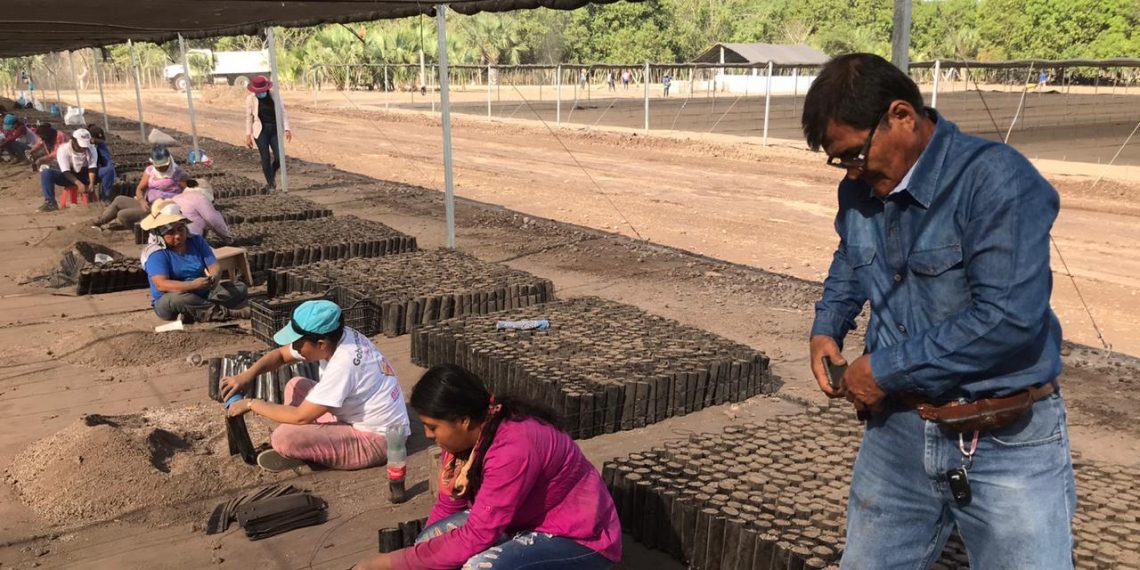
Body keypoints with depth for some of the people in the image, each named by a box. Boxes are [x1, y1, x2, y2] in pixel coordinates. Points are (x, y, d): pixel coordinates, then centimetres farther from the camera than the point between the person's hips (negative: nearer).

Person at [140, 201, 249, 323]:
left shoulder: (197, 241, 5)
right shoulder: (156, 254, -12)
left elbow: (214, 266, -5)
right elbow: (161, 285, -26)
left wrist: (213, 278, -30)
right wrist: (193, 285, -38)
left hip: (202, 295, 6)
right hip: (167, 304, -6)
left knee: (239, 287, -7)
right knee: (178, 298, -39)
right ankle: (223, 312, -30)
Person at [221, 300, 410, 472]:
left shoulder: (343, 364, -30)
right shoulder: (336, 337, -5)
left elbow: (300, 417, -25)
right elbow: (281, 354, 10)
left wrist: (251, 404, -13)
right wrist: (247, 375, -7)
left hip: (376, 439, -9)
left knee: (284, 438, -24)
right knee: (296, 386, 14)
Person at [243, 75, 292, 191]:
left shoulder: (274, 96, -1)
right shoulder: (250, 99, -3)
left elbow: (283, 113, 2)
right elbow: (249, 117, 3)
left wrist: (287, 129, -8)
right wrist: (248, 135, 1)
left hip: (274, 130, 1)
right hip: (261, 131, -1)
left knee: (279, 158, -4)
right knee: (265, 158, -6)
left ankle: (271, 173, 28)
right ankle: (270, 183, 9)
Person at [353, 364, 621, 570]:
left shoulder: (513, 448, -33)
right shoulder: (466, 435, -7)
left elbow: (474, 538, -32)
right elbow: (448, 506, 3)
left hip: (581, 539, -8)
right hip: (527, 522, 9)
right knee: (433, 540, -8)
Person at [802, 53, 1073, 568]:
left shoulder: (996, 181, -20)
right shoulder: (860, 190, 3)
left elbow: (1009, 319, -28)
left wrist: (887, 369, -20)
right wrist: (827, 327, 8)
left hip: (1005, 446, -6)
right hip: (897, 428, 7)